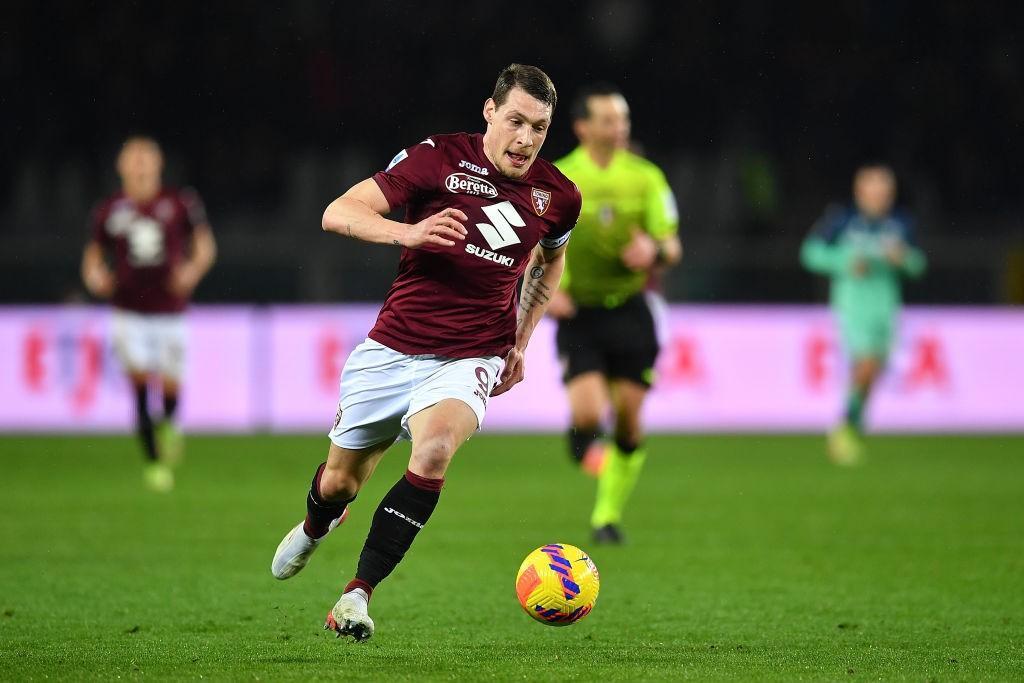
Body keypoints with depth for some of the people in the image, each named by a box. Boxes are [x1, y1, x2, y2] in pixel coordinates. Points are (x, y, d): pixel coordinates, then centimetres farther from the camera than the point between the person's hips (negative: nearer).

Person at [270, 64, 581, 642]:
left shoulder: (558, 197, 1)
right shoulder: (438, 158, -9)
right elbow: (339, 213, -13)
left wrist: (521, 343, 19)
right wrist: (407, 232, -31)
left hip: (470, 359, 0)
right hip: (392, 349, 0)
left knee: (434, 449, -31)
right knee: (340, 481, 12)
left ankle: (359, 592, -25)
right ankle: (315, 527, 52)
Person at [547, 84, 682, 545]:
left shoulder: (646, 178, 2)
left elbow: (672, 246, 4)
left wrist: (655, 252, -19)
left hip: (630, 311, 2)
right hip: (578, 314, -2)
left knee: (628, 419, 1)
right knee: (587, 415, -19)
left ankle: (608, 516, 18)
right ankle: (585, 448, 17)